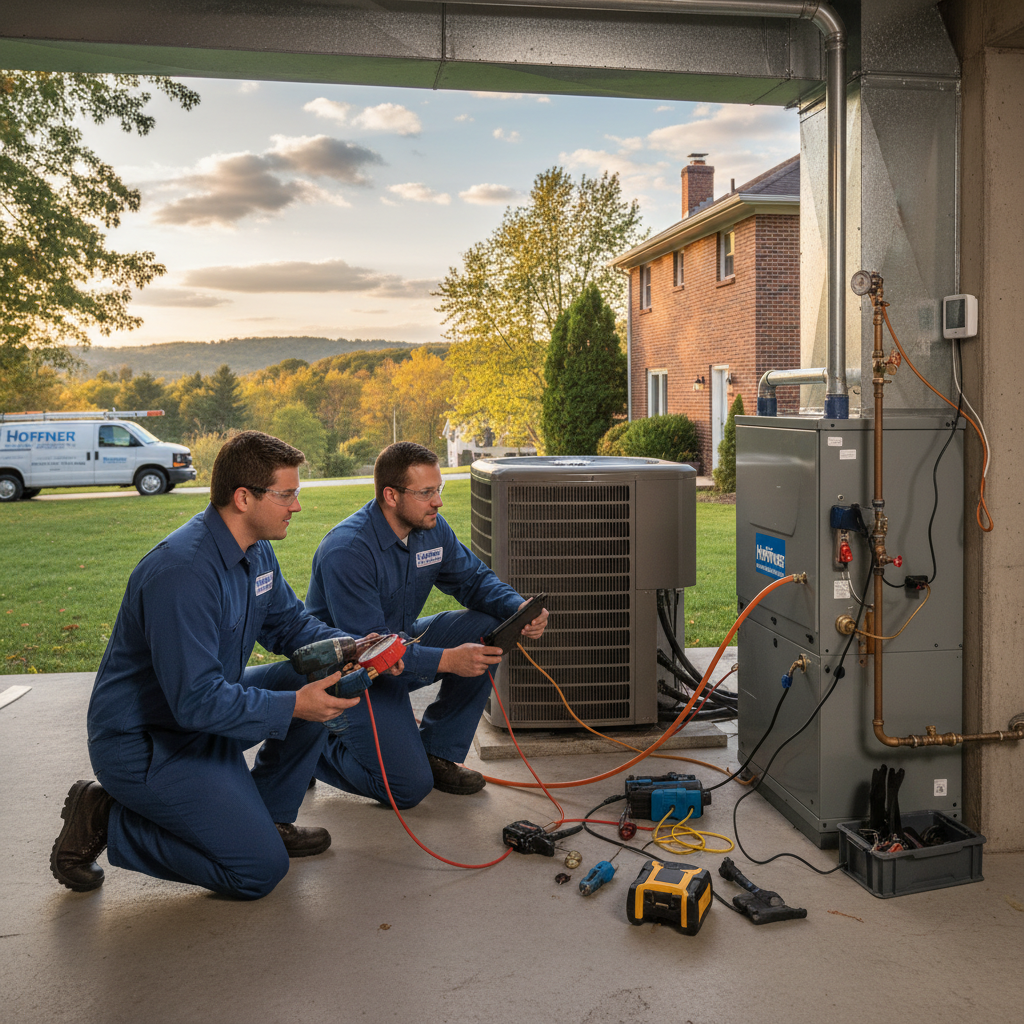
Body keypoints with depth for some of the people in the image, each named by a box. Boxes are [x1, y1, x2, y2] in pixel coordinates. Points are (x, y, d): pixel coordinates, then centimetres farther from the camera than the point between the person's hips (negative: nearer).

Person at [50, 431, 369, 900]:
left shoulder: (255, 549, 0)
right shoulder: (182, 572, -31)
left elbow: (287, 623, 12)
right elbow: (197, 701, -31)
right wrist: (292, 706, -28)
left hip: (205, 708, 9)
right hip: (143, 740, -9)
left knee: (320, 681, -2)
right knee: (261, 869, -12)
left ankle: (267, 818, 11)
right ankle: (106, 819, 1)